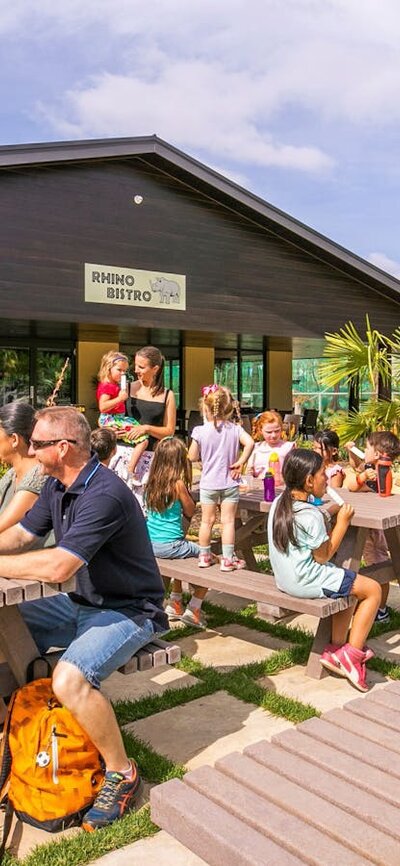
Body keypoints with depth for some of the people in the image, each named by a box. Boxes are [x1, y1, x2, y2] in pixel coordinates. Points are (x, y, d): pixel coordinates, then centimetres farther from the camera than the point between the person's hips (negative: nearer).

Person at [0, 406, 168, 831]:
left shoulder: (104, 495, -27)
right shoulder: (56, 486, 3)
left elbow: (58, 566, -33)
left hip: (128, 612, -9)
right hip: (82, 604, 9)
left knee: (69, 679, -30)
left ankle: (122, 773, -6)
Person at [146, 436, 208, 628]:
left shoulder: (151, 482, 3)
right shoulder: (178, 484, -15)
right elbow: (190, 512, -1)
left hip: (150, 545, 8)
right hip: (169, 545, -8)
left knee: (185, 555, 34)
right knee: (211, 559, 8)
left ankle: (175, 604, 38)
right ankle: (193, 609, 8)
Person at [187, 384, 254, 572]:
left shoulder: (200, 431, -10)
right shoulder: (235, 429, -8)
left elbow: (192, 457, -4)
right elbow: (249, 443, -22)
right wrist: (240, 462, -12)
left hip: (208, 483, 0)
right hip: (229, 482, 0)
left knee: (207, 520, 12)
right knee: (228, 521, 4)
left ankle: (204, 556, 23)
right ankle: (228, 559, 8)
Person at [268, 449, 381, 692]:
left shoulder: (279, 502, 2)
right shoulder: (310, 515, -24)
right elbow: (323, 556, -14)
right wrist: (342, 523, -11)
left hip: (285, 578, 9)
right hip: (307, 581, -9)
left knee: (350, 584, 26)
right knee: (373, 589, 2)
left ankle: (335, 650, 23)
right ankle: (353, 654, 5)